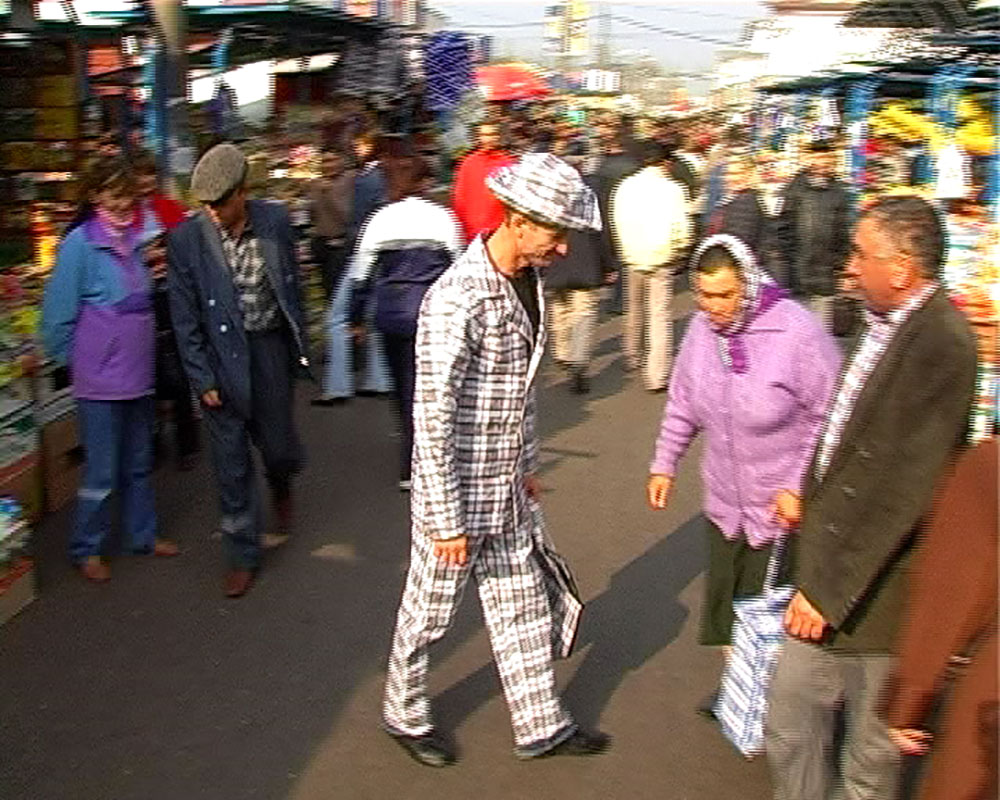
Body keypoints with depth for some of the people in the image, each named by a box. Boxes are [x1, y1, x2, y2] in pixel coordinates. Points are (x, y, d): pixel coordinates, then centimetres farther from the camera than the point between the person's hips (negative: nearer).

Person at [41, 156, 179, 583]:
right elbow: (59, 311, -9)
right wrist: (76, 359, -3)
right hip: (100, 378, -6)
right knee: (102, 470, 2)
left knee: (138, 463, 18)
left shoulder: (137, 236, 6)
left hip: (138, 371, 6)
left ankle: (143, 534, 33)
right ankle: (86, 549, 19)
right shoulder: (81, 242, -12)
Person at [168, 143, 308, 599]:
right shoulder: (186, 239, -10)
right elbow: (185, 317, -6)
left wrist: (300, 344, 9)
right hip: (221, 359, -1)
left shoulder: (275, 222, -5)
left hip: (269, 346, 1)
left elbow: (292, 284, 7)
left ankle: (281, 488, 49)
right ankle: (243, 556, 20)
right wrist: (202, 378, -8)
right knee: (231, 463, 5)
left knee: (277, 444, 11)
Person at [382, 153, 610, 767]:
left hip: (509, 488, 8)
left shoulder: (528, 280, 1)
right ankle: (405, 715, 38)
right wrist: (446, 520, -20)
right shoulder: (457, 301, -26)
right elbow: (432, 418, -24)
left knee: (525, 608, 19)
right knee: (429, 613, 14)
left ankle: (541, 726, 37)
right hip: (457, 493, -8)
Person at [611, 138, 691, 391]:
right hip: (661, 259, -4)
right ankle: (657, 376, 0)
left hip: (633, 258, 4)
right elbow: (681, 229, -12)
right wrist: (674, 251, 6)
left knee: (634, 310, 22)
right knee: (660, 316, 0)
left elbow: (617, 222, 5)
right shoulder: (671, 189, -11)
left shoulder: (625, 186, -1)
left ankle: (633, 358, 38)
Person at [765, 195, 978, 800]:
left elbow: (900, 489, -25)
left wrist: (829, 590, -22)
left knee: (871, 746, 13)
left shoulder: (940, 344, -23)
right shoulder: (888, 323, 4)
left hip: (874, 586, -8)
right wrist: (808, 493, 5)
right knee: (791, 721, 18)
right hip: (829, 561, 8)